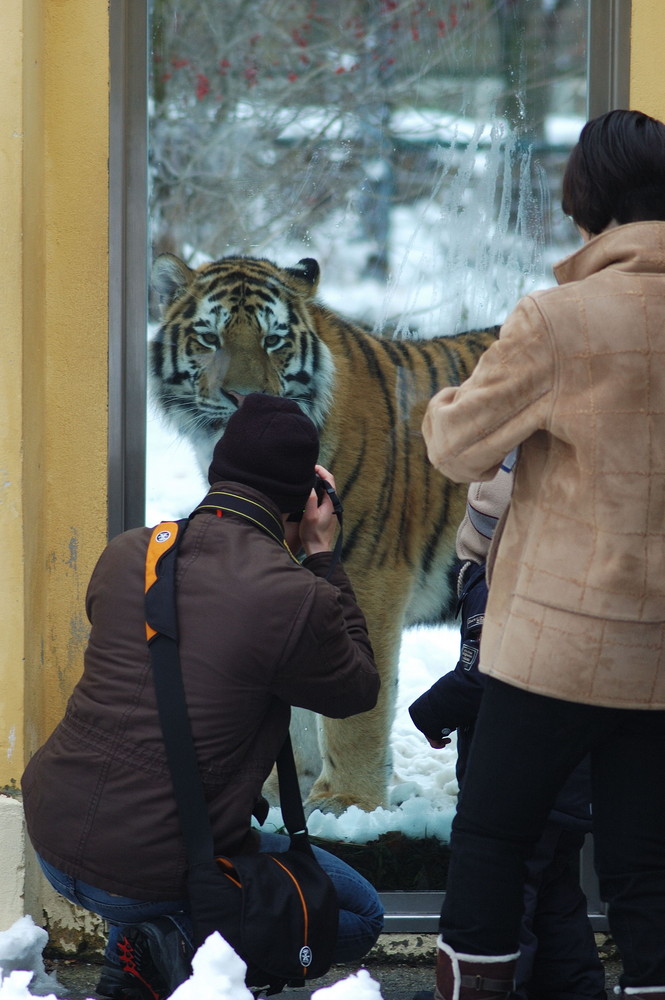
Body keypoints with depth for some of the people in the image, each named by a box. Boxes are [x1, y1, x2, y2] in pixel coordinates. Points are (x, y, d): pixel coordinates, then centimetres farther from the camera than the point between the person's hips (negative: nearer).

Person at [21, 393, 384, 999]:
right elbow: (359, 690, 4)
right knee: (361, 915, 16)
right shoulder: (296, 597, -17)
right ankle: (179, 947, -6)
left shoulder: (126, 555, 1)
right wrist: (323, 557, 8)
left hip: (52, 839, 6)